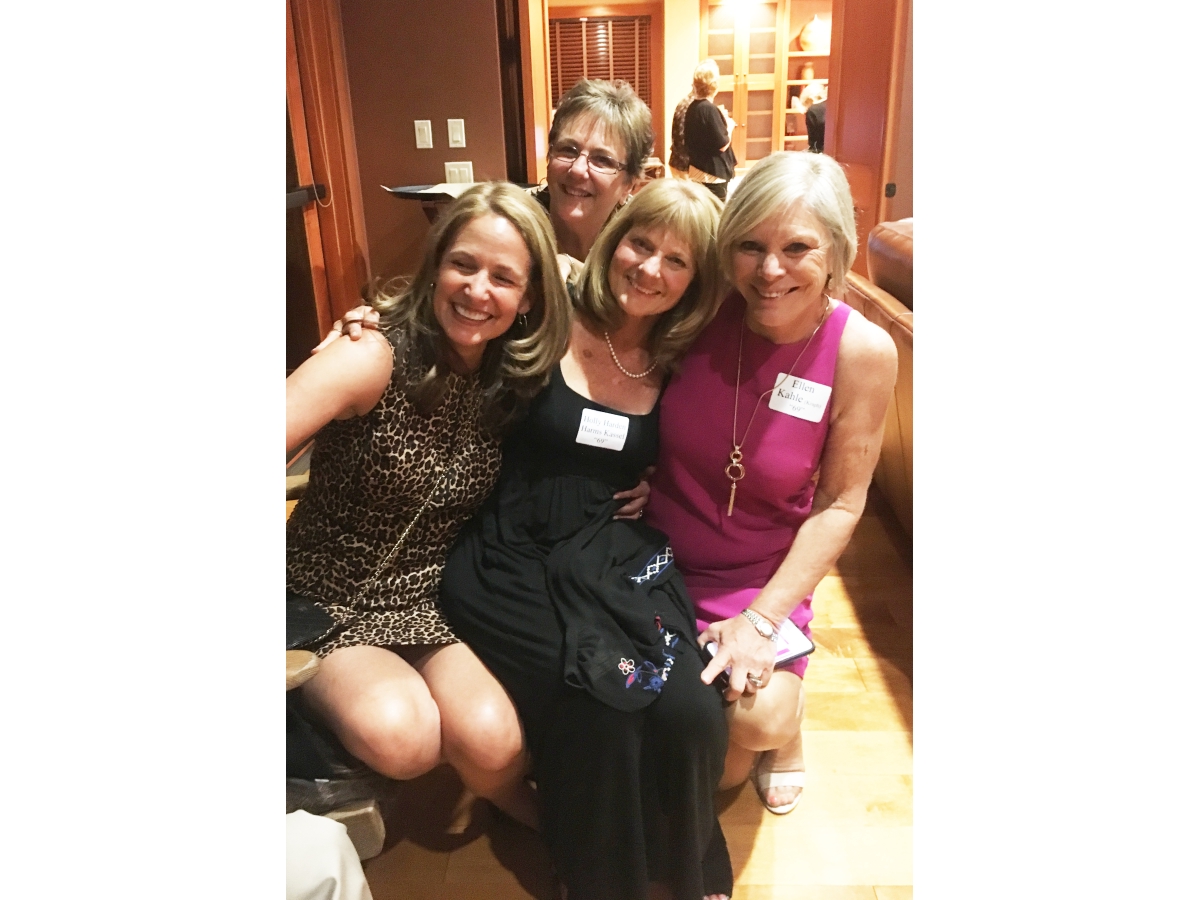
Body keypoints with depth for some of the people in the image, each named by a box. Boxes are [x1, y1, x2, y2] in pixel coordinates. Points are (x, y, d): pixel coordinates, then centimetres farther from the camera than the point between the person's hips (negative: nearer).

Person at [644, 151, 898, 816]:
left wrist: (763, 617, -15)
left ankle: (785, 722, 18)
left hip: (761, 578, -1)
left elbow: (840, 504, -10)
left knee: (758, 721, -19)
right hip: (655, 559, 2)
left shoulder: (862, 351, -16)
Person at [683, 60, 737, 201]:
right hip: (713, 174, -9)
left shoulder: (692, 107, 6)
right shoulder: (710, 109, -18)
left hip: (697, 171, 9)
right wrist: (729, 126, 2)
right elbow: (722, 145, -17)